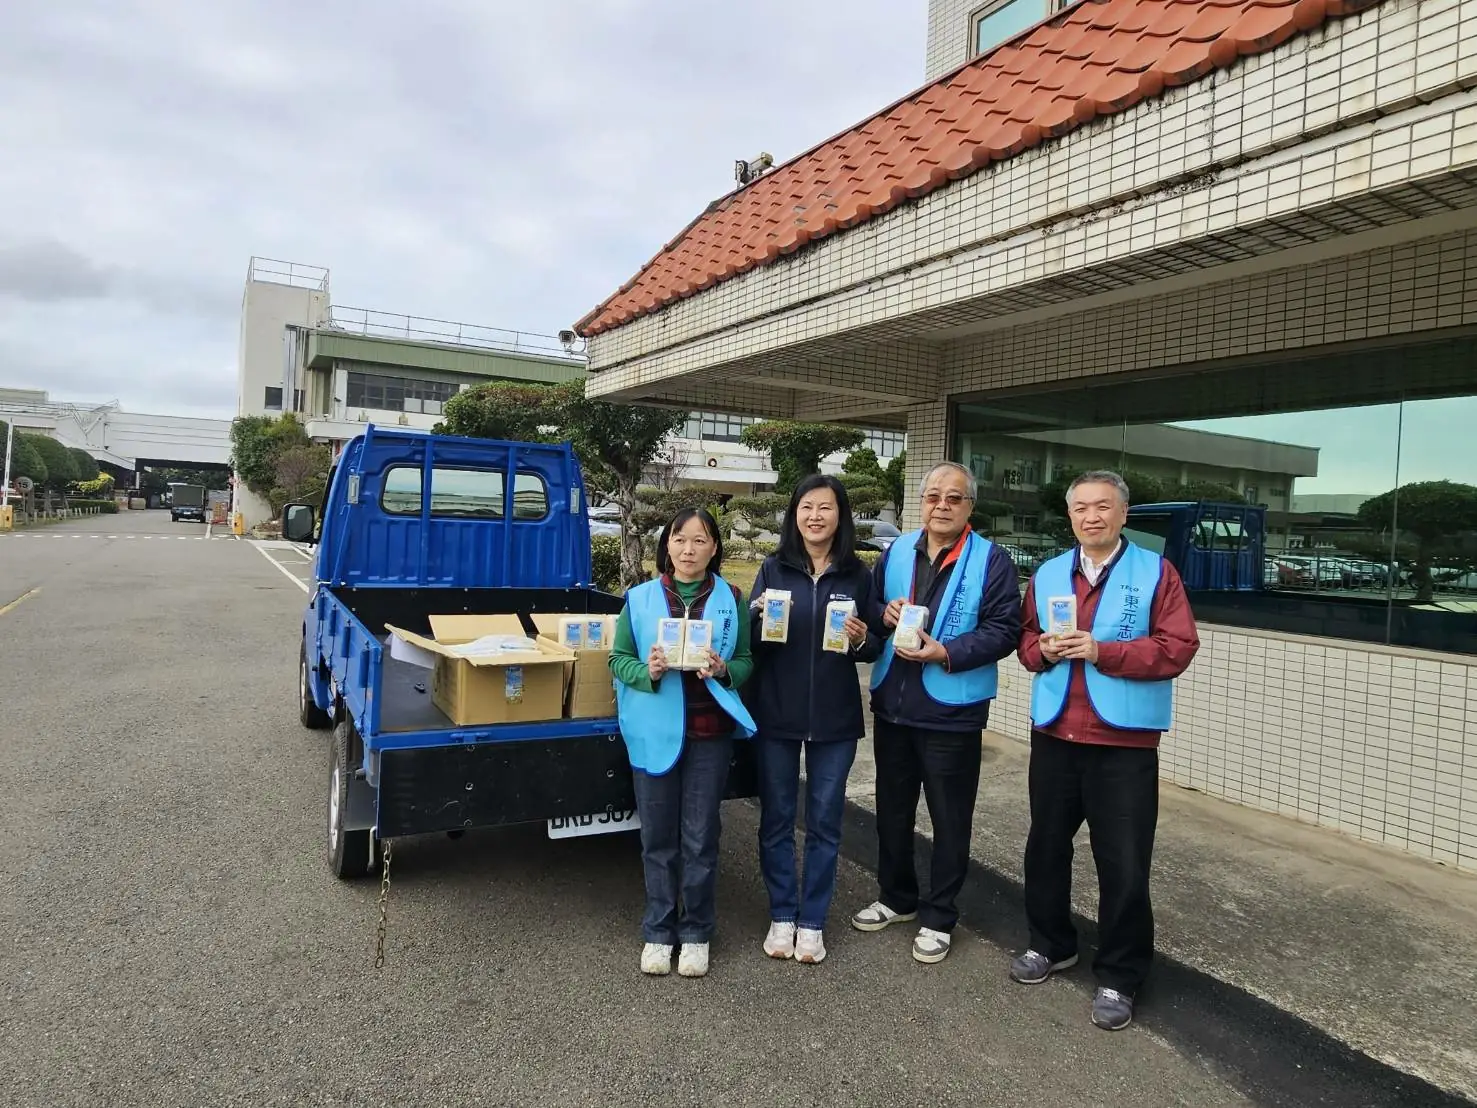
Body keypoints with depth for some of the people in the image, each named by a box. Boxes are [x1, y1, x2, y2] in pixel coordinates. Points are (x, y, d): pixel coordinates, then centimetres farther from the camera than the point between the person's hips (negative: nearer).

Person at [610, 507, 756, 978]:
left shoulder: (731, 600, 1)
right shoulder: (640, 598, -1)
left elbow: (747, 661, 4)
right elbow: (618, 659, 2)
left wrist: (723, 670, -17)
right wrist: (647, 671, -18)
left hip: (710, 732, 0)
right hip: (655, 731, 0)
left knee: (700, 837, 9)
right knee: (658, 837, 11)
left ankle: (695, 932, 27)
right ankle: (659, 930, 28)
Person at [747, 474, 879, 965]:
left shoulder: (857, 574, 0)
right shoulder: (773, 568, -1)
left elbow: (874, 648, 5)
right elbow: (750, 643, 1)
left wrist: (860, 640, -17)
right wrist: (761, 619, -20)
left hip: (835, 717, 0)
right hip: (775, 713, 0)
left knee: (824, 822, 10)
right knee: (776, 818, 10)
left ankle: (812, 921, 25)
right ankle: (781, 916, 27)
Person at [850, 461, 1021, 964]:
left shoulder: (992, 561, -6)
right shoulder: (896, 552, 8)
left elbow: (1003, 630, -13)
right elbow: (868, 607, 14)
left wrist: (945, 653, -22)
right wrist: (883, 613, -9)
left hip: (952, 712, -5)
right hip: (892, 706, 5)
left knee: (950, 820, 7)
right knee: (892, 810, 18)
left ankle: (938, 917, 24)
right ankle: (896, 898, 38)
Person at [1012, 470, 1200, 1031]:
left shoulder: (1155, 573, -4)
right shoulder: (1047, 575, 10)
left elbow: (1177, 648, -11)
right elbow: (1025, 639, 14)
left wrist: (1102, 651, -20)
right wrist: (1044, 651, -9)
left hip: (1124, 740, -4)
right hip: (1053, 734, 5)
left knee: (1123, 864, 3)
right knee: (1046, 846, 17)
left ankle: (1118, 977, 20)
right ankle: (1051, 944, 37)